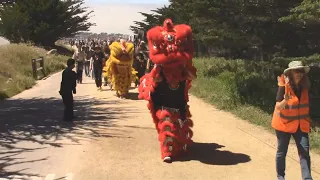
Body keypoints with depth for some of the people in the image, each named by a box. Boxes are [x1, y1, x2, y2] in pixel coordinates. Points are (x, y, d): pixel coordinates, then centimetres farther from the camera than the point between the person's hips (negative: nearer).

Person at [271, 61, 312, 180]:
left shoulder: (304, 86, -1)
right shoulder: (284, 86, -16)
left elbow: (305, 104, 11)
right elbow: (278, 107, -18)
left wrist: (308, 121, 13)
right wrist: (285, 100, -39)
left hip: (300, 124, 4)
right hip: (284, 124, -4)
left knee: (305, 152, -4)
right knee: (282, 152, 10)